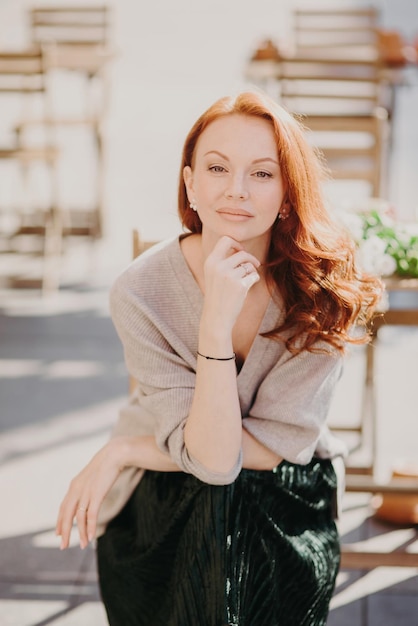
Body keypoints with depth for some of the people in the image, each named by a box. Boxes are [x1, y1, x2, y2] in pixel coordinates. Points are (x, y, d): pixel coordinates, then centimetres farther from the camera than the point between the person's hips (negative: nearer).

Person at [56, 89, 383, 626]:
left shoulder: (323, 285, -15)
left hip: (288, 500, 0)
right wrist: (216, 319, -34)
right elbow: (210, 457, -22)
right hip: (172, 503, 0)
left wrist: (123, 451, -16)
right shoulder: (141, 292, -16)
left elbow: (279, 445, -15)